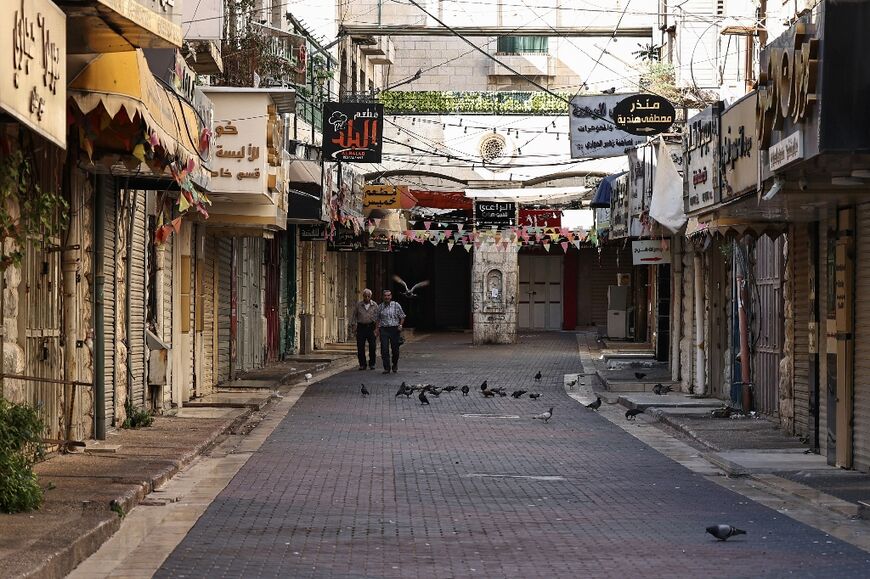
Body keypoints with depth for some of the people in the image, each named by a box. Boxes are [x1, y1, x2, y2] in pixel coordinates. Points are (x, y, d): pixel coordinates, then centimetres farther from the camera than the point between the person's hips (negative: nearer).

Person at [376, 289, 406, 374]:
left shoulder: (396, 305, 3)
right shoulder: (380, 307, 10)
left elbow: (402, 317, 8)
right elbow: (378, 318, 19)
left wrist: (400, 325, -6)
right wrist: (377, 328, 8)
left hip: (394, 329, -1)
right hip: (383, 329, 1)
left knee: (395, 349, 4)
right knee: (384, 349, -8)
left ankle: (395, 365, 27)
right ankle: (386, 368, -5)